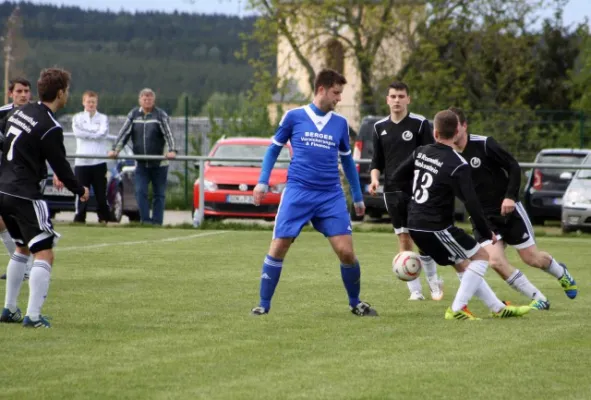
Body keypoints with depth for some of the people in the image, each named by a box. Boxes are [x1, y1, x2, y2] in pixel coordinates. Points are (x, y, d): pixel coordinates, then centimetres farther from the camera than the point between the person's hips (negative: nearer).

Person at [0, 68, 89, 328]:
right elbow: (60, 165, -12)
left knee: (22, 248, 24)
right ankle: (33, 316, -14)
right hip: (25, 196, -9)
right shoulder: (49, 128, -16)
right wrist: (80, 190, 7)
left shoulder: (21, 112, 10)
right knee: (44, 254, -6)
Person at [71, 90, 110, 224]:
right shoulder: (77, 118, 11)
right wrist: (95, 132, -8)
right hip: (81, 161, 0)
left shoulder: (103, 118, 11)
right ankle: (79, 218, 0)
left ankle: (103, 218, 11)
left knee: (101, 192, 2)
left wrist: (87, 132, -7)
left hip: (99, 161, 0)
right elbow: (77, 132, -8)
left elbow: (103, 133, -7)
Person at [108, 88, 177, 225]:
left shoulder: (161, 115, -5)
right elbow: (124, 133, 0)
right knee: (140, 192, -8)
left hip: (159, 163, -2)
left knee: (159, 194, 4)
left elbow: (168, 134, -15)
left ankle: (157, 221, 8)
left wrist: (172, 150, -31)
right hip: (141, 164, 2)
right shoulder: (134, 115, 5)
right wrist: (115, 150, -13)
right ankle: (145, 219, -5)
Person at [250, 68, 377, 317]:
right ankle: (264, 304, 8)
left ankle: (355, 303, 14)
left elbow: (347, 161, 20)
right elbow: (274, 149, 11)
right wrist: (262, 182, 1)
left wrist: (358, 197, 22)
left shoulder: (340, 123, 9)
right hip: (297, 193, -2)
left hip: (331, 196, 2)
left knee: (346, 251, -6)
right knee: (278, 247, -6)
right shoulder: (294, 117, 1)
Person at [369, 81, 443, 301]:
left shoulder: (420, 124, -3)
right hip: (392, 190, 4)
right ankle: (415, 290, 7)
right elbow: (377, 160, 16)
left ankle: (434, 282, 14)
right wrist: (374, 178, -3)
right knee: (404, 239, 3)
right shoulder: (380, 127, 10)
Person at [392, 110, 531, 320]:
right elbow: (471, 204, -19)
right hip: (436, 228, -8)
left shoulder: (420, 152, 2)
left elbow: (397, 177, 14)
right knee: (481, 256, 4)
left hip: (415, 226, 8)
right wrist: (487, 233, -7)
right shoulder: (457, 165, -17)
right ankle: (456, 309, -4)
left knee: (463, 265, 16)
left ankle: (498, 308, 22)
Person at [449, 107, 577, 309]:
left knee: (532, 258, 3)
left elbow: (514, 167, -10)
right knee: (496, 261, -16)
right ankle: (538, 299, -1)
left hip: (508, 210, -3)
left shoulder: (484, 144, -15)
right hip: (483, 218, 3)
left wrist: (510, 196, -21)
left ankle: (562, 273, 38)